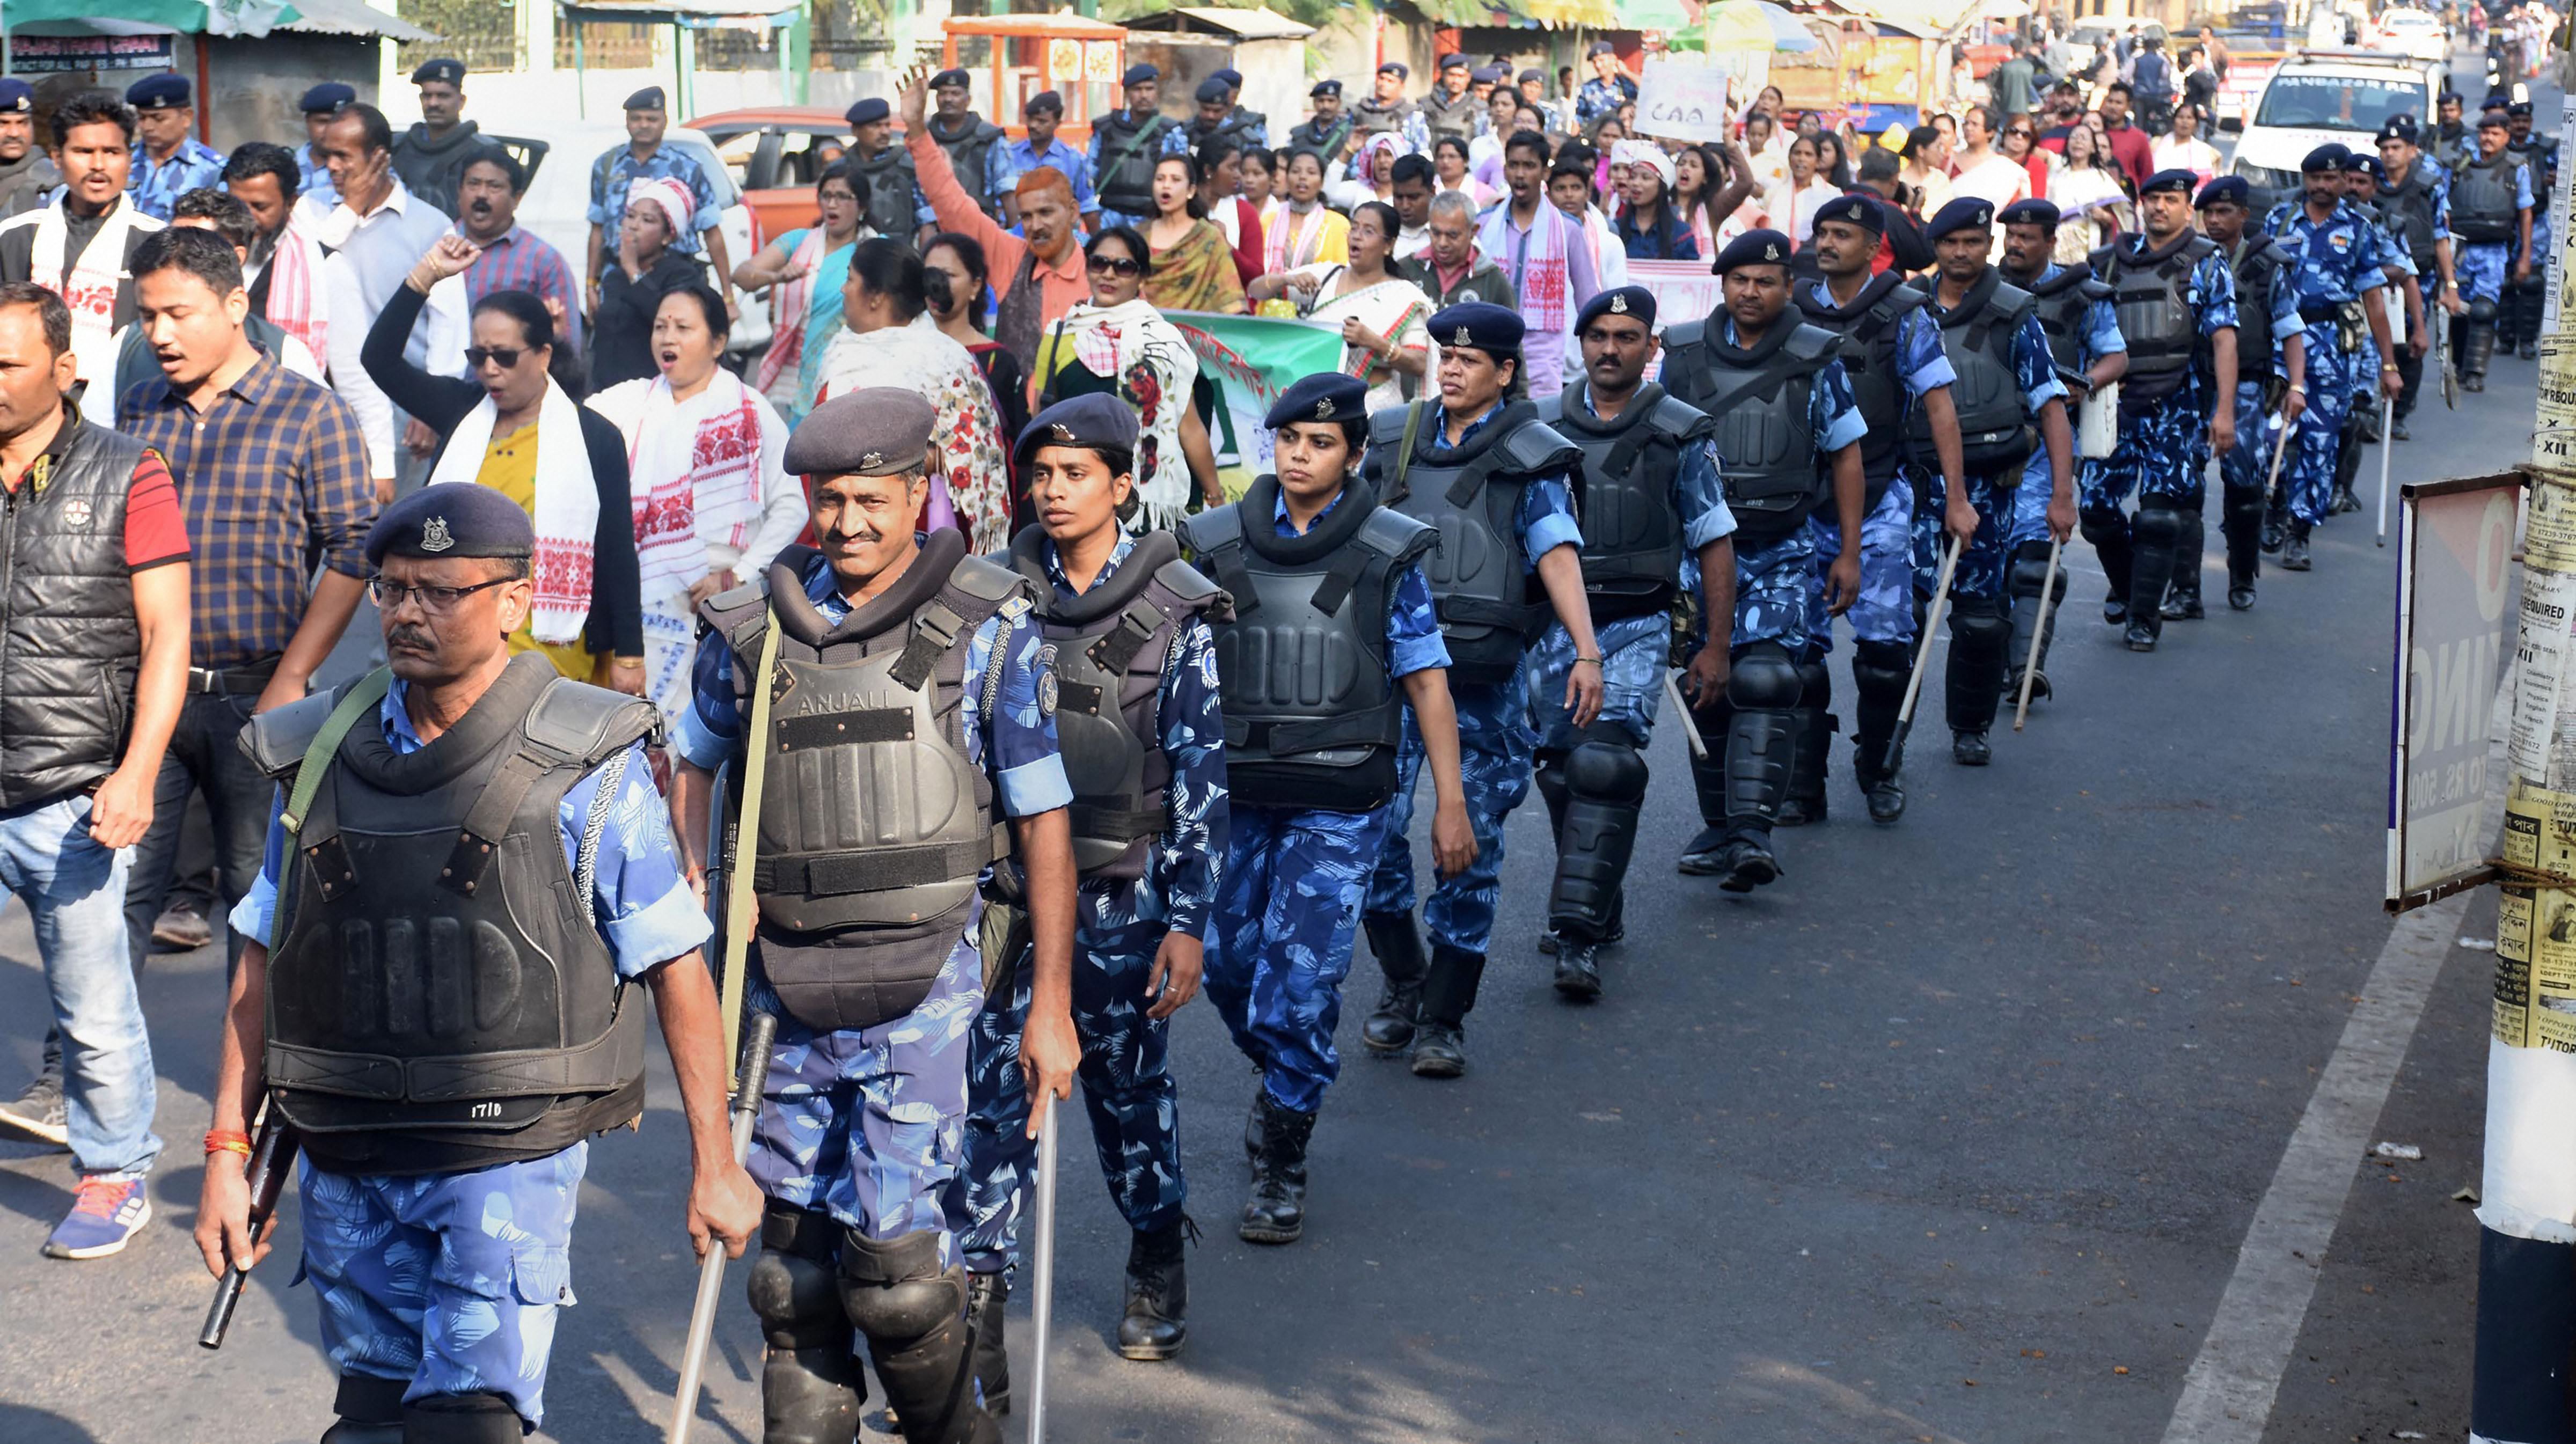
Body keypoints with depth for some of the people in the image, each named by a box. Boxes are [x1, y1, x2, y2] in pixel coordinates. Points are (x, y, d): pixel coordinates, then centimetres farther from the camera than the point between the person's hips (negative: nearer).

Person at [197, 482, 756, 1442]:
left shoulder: (585, 767, -7)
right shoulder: (320, 757, 6)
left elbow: (676, 967, -3)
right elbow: (262, 968, 12)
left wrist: (714, 1165, -1)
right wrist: (227, 1151, 7)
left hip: (509, 1157, -4)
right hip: (346, 1165, 5)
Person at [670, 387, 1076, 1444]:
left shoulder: (988, 626, -2)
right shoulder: (755, 624, 7)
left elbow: (1044, 818, 0)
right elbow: (692, 759, 24)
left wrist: (1050, 1000, -2)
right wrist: (692, 883, 8)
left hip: (924, 972, -4)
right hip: (787, 974, 4)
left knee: (891, 1235, -7)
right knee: (793, 1244, 10)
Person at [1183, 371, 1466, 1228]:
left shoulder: (1386, 555, -1)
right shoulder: (1218, 546, 5)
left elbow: (1426, 680, 2)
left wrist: (1451, 803, 0)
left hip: (1338, 802, -3)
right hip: (1234, 793, 3)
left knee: (1299, 981, -9)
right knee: (1227, 963, 8)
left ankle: (1281, 1168, 4)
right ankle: (1280, 1078, 38)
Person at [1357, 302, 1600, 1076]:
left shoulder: (1530, 458, 1)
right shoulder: (1393, 438, 11)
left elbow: (1558, 555, -9)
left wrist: (1588, 653, -21)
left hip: (1486, 673, -2)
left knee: (1472, 847, 1)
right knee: (1372, 826, -6)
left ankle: (1443, 1020, 10)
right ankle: (1400, 982, 16)